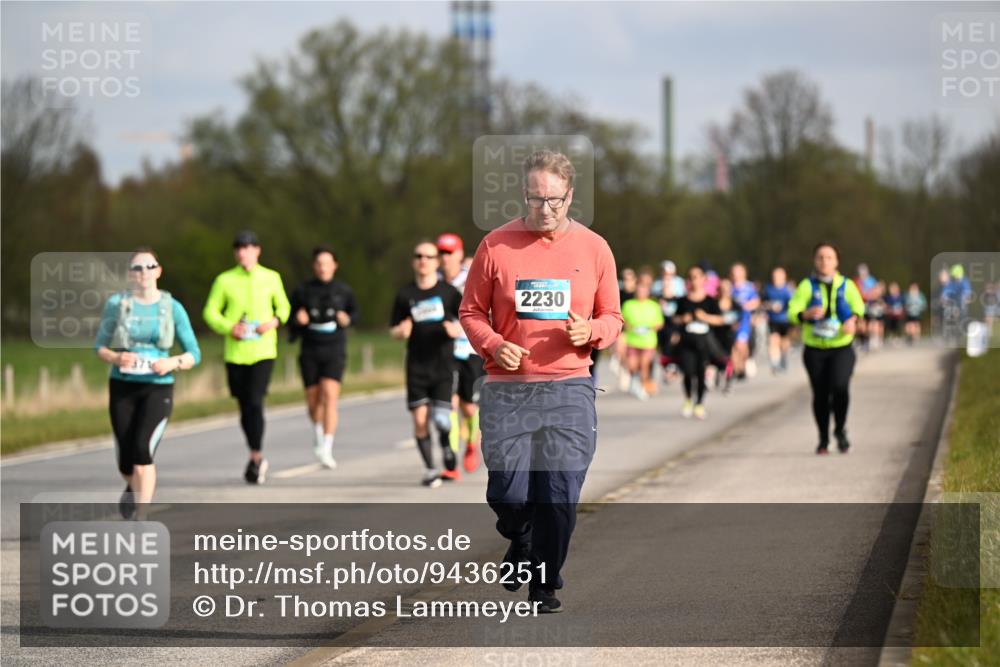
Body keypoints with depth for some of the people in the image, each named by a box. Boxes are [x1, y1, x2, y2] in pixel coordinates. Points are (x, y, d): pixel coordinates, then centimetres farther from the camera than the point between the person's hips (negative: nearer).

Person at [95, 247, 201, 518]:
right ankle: (133, 489, 44)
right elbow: (100, 346, 6)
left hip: (158, 388, -2)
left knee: (143, 451, -22)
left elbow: (194, 354, 3)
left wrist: (173, 363, -18)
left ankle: (140, 521, -18)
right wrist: (116, 358, -16)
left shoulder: (172, 308, -1)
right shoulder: (116, 303, 0)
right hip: (122, 387, 2)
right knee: (125, 460, 7)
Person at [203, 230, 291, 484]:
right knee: (245, 406, 10)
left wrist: (275, 321, -6)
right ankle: (257, 458, 27)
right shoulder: (225, 280, 2)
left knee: (255, 402, -17)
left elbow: (283, 306, 16)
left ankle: (256, 458, -9)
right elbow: (210, 312, 4)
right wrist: (229, 328, -14)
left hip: (263, 351, -2)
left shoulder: (271, 278, 4)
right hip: (235, 353, 2)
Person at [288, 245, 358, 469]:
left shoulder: (344, 291, 0)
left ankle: (326, 450, -22)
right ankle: (318, 433, 43)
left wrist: (347, 319, -5)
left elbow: (354, 312, 16)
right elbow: (290, 318, 9)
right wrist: (298, 320, -14)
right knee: (313, 402, 10)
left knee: (329, 395, -19)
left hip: (335, 351, -2)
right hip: (310, 352, 2)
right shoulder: (302, 291, 0)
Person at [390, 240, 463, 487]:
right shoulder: (405, 295, 6)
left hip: (444, 365, -2)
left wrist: (457, 330, -16)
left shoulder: (448, 292, 1)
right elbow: (394, 332, 12)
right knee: (420, 419, -4)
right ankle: (430, 469, 10)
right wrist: (401, 332, -11)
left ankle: (448, 450, 20)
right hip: (417, 367, 2)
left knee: (441, 418, -12)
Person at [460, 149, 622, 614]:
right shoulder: (496, 246, 2)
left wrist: (591, 331, -9)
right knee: (507, 492, -3)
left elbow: (612, 318, 13)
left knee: (560, 495, -5)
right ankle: (521, 544, 30)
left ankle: (545, 584, 9)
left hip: (569, 388, 0)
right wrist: (492, 345, -10)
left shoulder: (593, 248, 5)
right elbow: (471, 311, 9)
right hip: (507, 389, 0)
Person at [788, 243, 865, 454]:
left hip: (841, 348, -1)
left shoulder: (847, 285, 7)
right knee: (820, 394, 4)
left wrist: (853, 319, -16)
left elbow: (858, 306, 7)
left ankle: (840, 429, -1)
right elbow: (792, 312, -5)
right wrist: (807, 314, -27)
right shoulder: (807, 286, 3)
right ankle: (823, 438, 21)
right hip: (814, 350, 1)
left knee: (840, 386, -22)